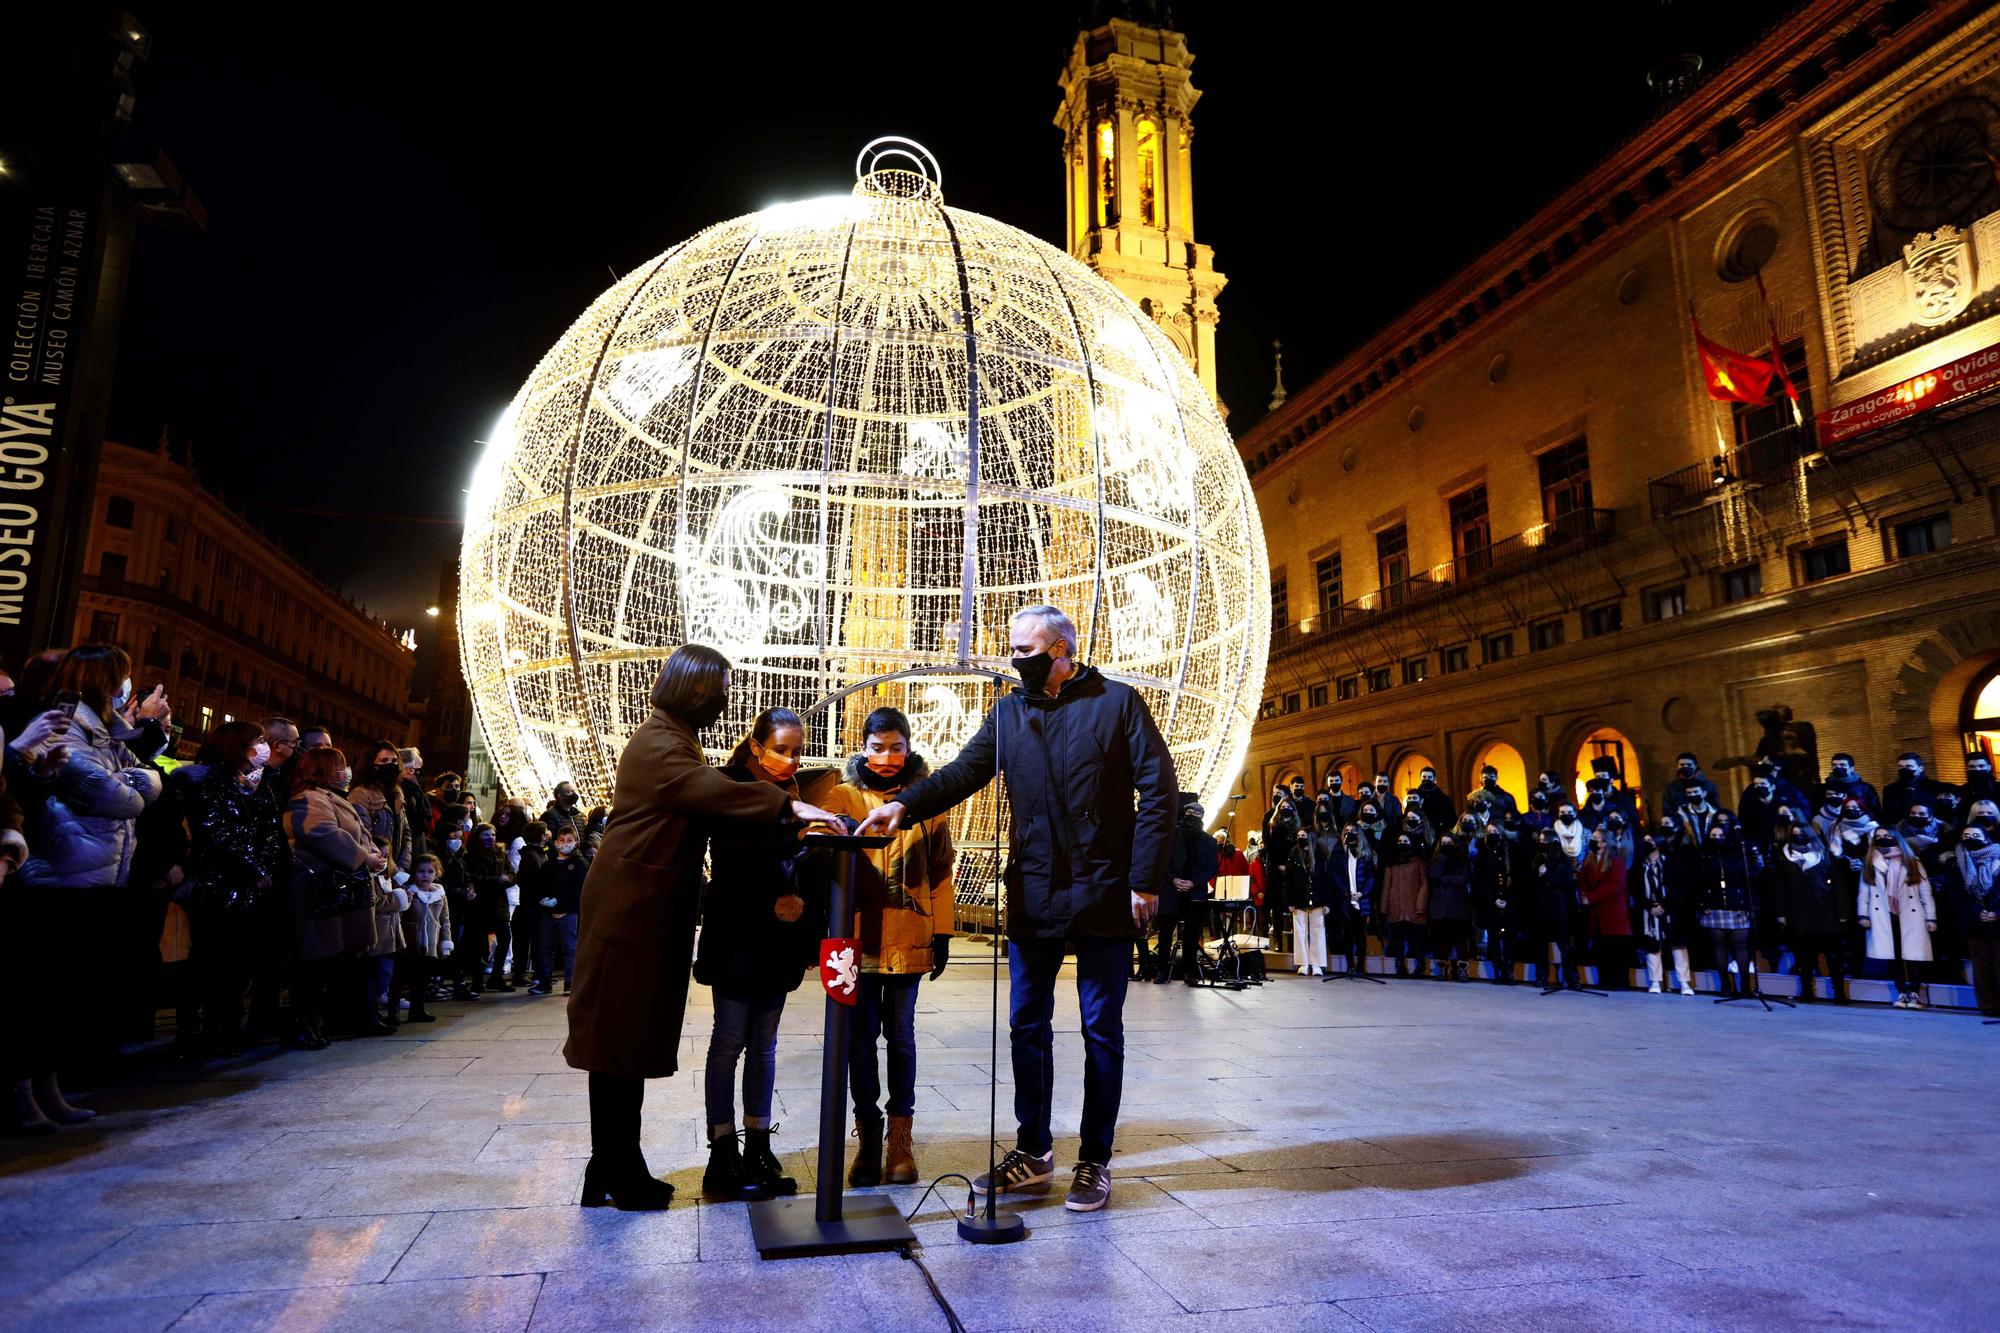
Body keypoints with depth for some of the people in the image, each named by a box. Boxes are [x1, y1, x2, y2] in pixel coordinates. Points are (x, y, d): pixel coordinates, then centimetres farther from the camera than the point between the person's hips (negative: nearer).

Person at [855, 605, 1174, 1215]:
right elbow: (965, 771, -1)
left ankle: (1095, 1161, 21)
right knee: (1027, 1025, 11)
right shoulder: (1009, 712, 9)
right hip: (1034, 895, 4)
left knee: (1102, 1029, 7)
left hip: (1103, 895, -4)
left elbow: (1158, 790, -5)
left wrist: (1144, 879, -10)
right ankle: (1033, 1150, 27)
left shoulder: (1116, 702, -3)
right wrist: (906, 804, -18)